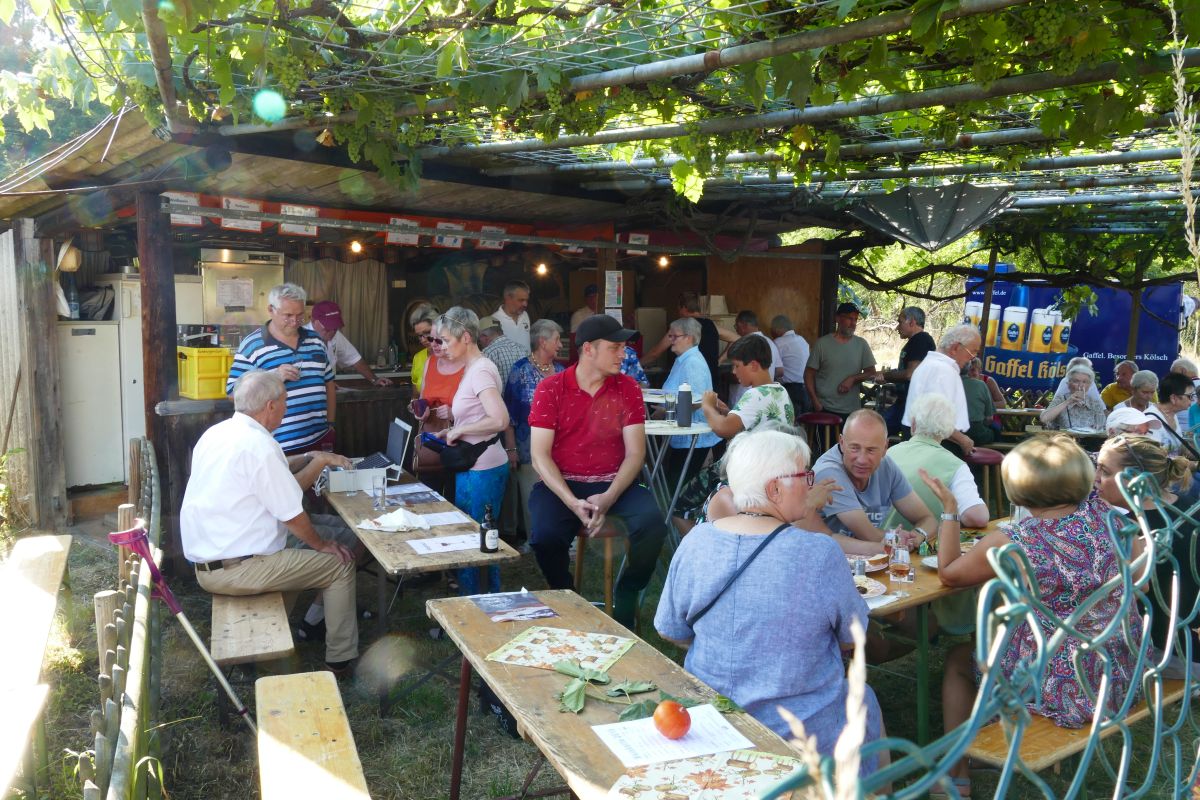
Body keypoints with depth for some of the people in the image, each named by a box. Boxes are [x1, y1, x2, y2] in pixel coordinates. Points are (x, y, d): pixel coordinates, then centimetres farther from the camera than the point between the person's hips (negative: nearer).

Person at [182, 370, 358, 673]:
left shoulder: (214, 433, 7)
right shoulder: (259, 444, -20)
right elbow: (292, 515, -16)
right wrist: (321, 544, 1)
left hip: (203, 564, 9)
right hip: (237, 571, -9)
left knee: (294, 553, 30)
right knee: (341, 565, 2)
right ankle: (340, 658, 11)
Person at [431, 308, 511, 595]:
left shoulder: (480, 371, -17)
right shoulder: (472, 368, 12)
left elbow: (500, 420, -29)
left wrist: (459, 430, -18)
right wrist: (452, 431, 8)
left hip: (482, 471, -10)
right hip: (473, 467, 10)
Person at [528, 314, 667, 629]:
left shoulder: (627, 387, 1)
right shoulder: (550, 389, -4)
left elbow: (635, 453, -3)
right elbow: (539, 455, -8)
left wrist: (609, 498, -20)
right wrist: (573, 502, -22)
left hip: (614, 484, 2)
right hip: (561, 484, -1)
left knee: (651, 523, -25)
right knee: (545, 534, -30)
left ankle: (626, 599, 3)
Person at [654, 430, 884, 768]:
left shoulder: (696, 540, -13)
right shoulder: (820, 553, -22)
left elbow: (671, 631, -1)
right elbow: (852, 638, -6)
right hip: (802, 732, -4)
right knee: (863, 699, 29)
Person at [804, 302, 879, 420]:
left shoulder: (861, 344, 7)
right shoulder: (822, 343, 0)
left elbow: (872, 373, 10)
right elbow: (809, 374, 2)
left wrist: (853, 379, -10)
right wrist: (815, 401, -8)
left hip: (851, 411, 2)